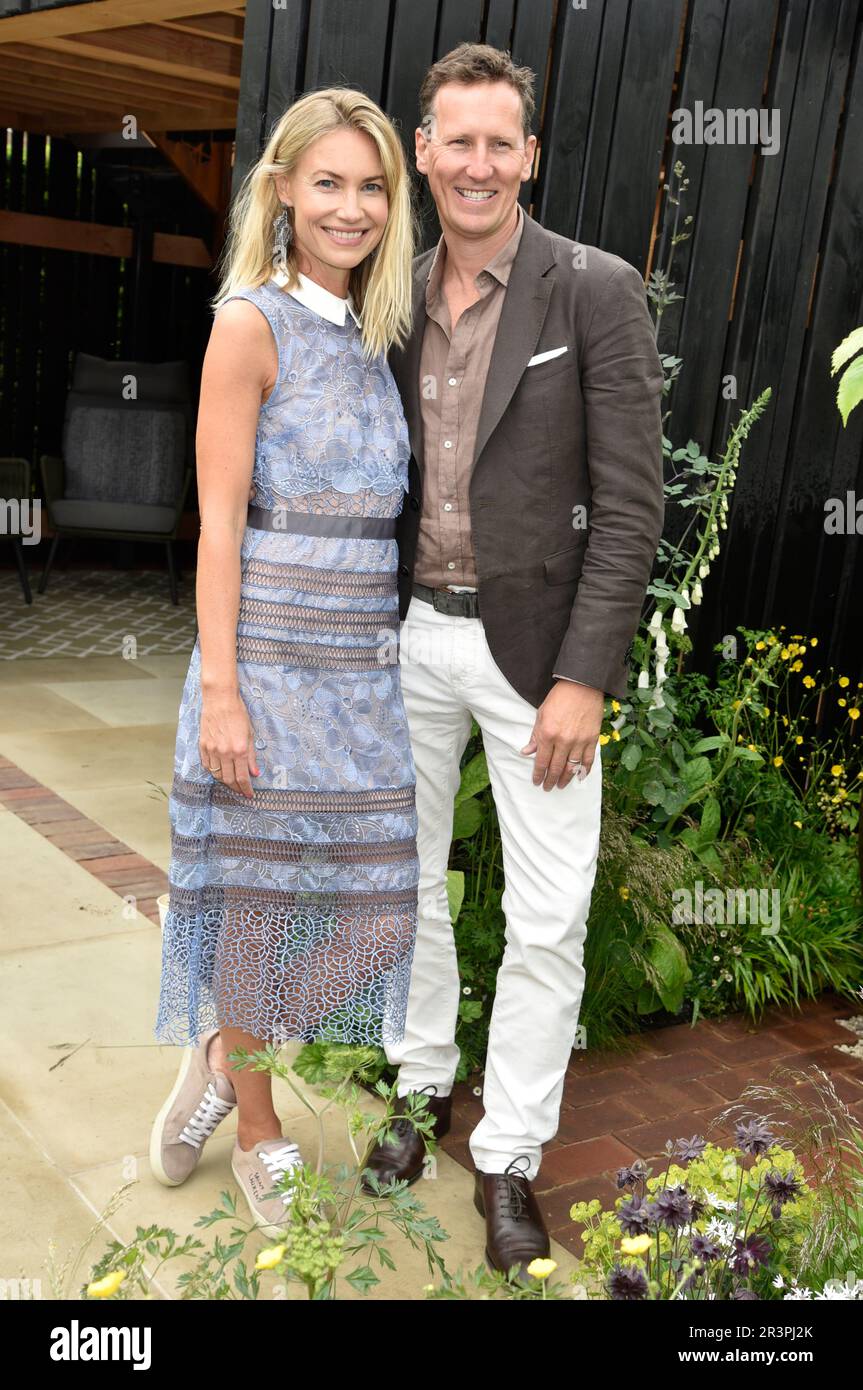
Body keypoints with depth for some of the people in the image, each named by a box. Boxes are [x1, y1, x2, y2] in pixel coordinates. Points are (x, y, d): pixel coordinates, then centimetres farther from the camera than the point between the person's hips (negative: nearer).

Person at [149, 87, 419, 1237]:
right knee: (257, 884, 7)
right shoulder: (251, 324, -7)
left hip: (365, 662, 7)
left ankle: (219, 1055, 35)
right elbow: (220, 522, -11)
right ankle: (257, 1131, 28)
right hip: (270, 657, -6)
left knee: (352, 884, 10)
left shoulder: (375, 335, 12)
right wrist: (221, 692, -15)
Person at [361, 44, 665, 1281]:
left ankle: (509, 1157, 20)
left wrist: (584, 678, -16)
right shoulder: (391, 298, 5)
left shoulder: (597, 292, -8)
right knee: (406, 882, 16)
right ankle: (424, 1083, 38)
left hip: (535, 647, -4)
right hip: (409, 636, 5)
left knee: (547, 921, 1)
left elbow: (630, 501, -11)